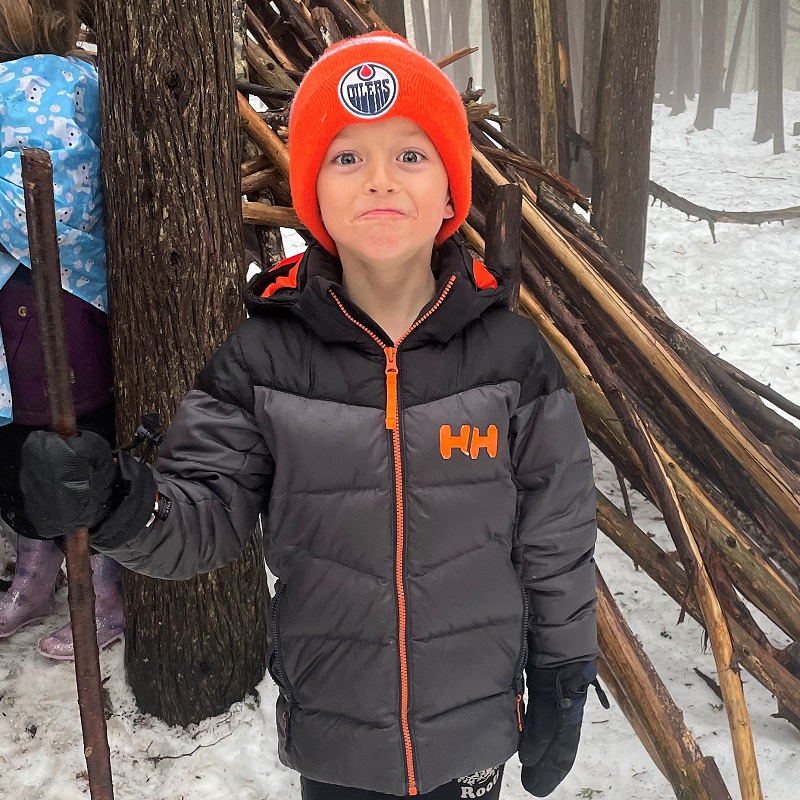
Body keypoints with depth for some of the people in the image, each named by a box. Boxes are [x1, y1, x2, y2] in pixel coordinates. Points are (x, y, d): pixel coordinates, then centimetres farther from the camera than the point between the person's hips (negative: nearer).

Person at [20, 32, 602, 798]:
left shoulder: (511, 354, -13)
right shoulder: (263, 359, -13)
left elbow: (555, 538, -5)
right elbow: (207, 514, -11)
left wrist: (563, 683, 1)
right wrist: (116, 501, -32)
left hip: (476, 728, 0)